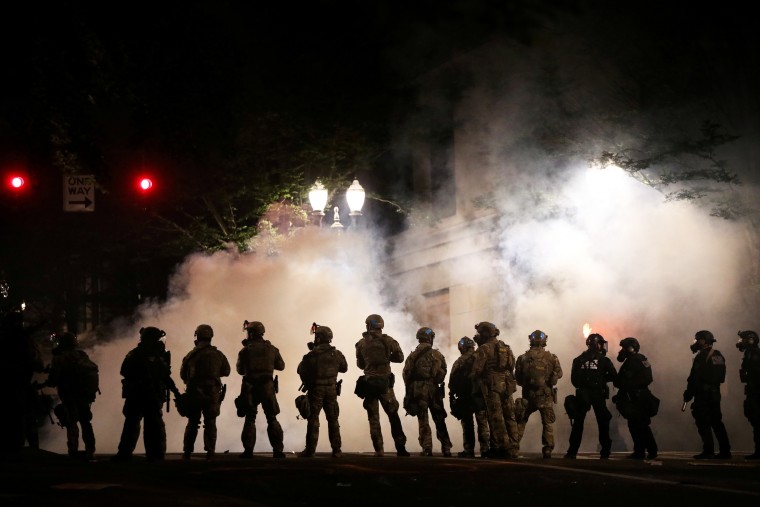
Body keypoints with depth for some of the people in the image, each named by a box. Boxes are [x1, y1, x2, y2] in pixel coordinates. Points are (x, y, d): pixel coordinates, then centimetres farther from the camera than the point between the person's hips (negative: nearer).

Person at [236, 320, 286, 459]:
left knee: (250, 419, 7)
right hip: (267, 387, 1)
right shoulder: (271, 349, 0)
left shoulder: (245, 351, -7)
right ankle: (277, 450, 3)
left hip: (250, 387, -1)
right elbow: (281, 366, 12)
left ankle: (248, 450, 2)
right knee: (272, 419, 9)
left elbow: (240, 370, 3)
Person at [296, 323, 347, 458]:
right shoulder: (336, 354, -3)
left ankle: (310, 450, 0)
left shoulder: (312, 355, -14)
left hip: (315, 390, -3)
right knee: (333, 420, 11)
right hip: (331, 390, 3)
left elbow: (301, 370, -5)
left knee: (313, 420, 3)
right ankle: (336, 450, 10)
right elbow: (344, 368, 13)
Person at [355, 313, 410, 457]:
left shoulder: (361, 343, 2)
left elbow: (360, 364, 11)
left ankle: (379, 450, -1)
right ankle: (400, 448, 4)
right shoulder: (387, 340, -3)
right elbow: (400, 358, 3)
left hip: (368, 383, 1)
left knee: (373, 418, 5)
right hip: (385, 382, -1)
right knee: (393, 415, 8)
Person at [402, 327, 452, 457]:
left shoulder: (413, 356, -2)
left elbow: (406, 374, -4)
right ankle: (446, 448, 8)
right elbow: (444, 372, 3)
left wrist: (410, 389, 8)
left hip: (418, 391, -1)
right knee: (439, 421, 10)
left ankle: (427, 449, -6)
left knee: (423, 421, 1)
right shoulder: (438, 355, 3)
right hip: (434, 390, 1)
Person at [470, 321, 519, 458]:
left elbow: (477, 370, -10)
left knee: (496, 417, -5)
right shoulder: (505, 347, 18)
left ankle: (500, 447, -8)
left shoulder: (484, 348, -6)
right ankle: (512, 448, 7)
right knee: (509, 416, 7)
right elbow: (512, 367, 17)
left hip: (492, 385, -7)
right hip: (507, 385, 7)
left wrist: (472, 378, 8)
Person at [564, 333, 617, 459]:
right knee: (603, 422, 10)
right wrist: (602, 378, 10)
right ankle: (605, 452, 9)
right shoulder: (603, 360, -5)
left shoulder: (578, 360, 1)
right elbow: (613, 376, -6)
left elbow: (574, 379, 1)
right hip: (598, 395, -2)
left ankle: (572, 452, 2)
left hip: (582, 395, 2)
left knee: (578, 423, 7)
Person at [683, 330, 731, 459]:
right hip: (715, 392, 8)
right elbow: (721, 376, 16)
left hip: (703, 394, -8)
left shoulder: (702, 356, -13)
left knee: (703, 423, -4)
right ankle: (725, 451, 11)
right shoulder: (719, 355, 13)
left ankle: (708, 451, -7)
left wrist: (687, 396, -11)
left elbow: (694, 378, -15)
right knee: (716, 422, 12)